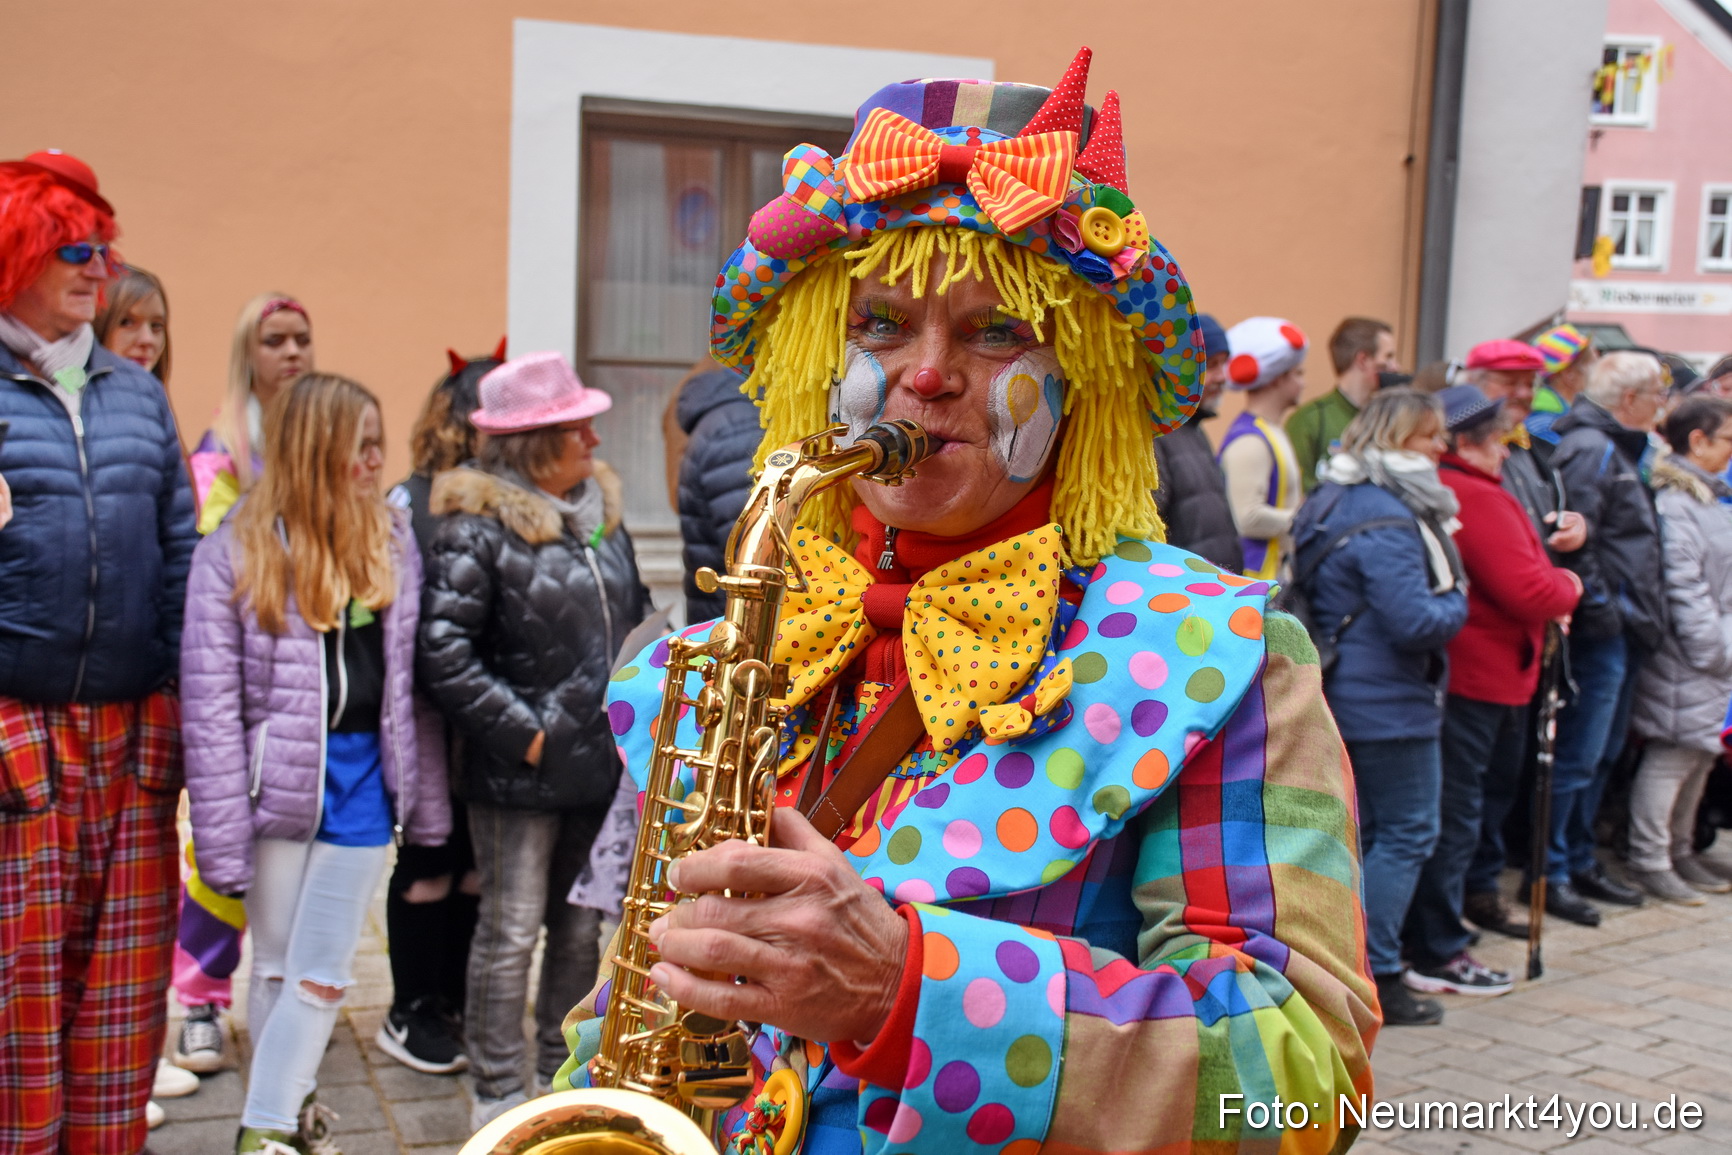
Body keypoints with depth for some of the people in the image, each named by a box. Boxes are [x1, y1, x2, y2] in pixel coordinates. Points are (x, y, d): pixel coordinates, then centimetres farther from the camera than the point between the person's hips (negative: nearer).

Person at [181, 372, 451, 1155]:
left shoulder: (393, 543, 5)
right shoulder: (234, 552, -7)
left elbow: (411, 684, 8)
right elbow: (210, 702, -9)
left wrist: (426, 802, 6)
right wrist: (222, 837, -14)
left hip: (364, 777, 2)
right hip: (278, 780, -2)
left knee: (323, 973, 2)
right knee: (275, 965, 12)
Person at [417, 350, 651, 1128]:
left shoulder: (600, 511, 10)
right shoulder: (477, 526, -12)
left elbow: (637, 617, 21)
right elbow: (443, 654, -17)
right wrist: (523, 734, -16)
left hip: (602, 765, 7)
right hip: (520, 774, -6)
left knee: (581, 929, 16)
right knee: (511, 933, 2)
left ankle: (562, 1073, 33)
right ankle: (499, 1094, 17)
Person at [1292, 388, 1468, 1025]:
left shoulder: (1336, 499, 12)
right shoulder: (1386, 520, -20)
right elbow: (1415, 620, -25)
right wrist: (1457, 603, -4)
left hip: (1343, 696, 10)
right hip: (1389, 703, -10)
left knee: (1355, 830, 17)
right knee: (1407, 832, -1)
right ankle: (1377, 977, 4)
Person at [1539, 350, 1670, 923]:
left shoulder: (1616, 449, 19)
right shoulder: (1590, 448, -14)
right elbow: (1574, 540, -22)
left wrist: (1641, 617, 17)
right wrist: (1600, 610, -18)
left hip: (1622, 630, 10)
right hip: (1601, 633, -10)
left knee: (1601, 756, 17)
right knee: (1577, 758, -5)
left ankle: (1580, 861, 27)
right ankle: (1549, 872, 3)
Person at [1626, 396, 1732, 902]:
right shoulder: (1672, 504, -16)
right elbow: (1683, 587, -20)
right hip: (1685, 660, -10)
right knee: (1672, 758, -4)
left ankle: (1680, 852, 28)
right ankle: (1649, 862, 5)